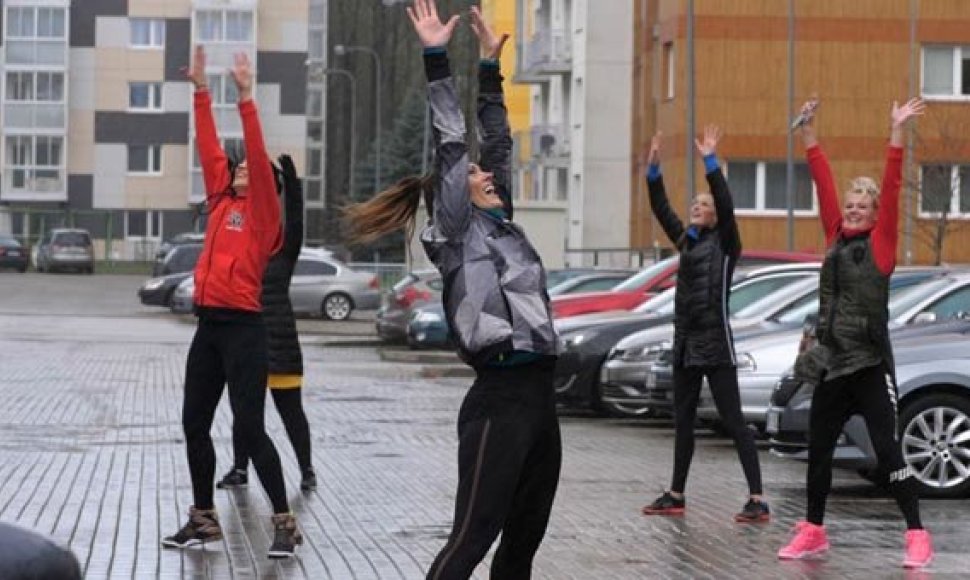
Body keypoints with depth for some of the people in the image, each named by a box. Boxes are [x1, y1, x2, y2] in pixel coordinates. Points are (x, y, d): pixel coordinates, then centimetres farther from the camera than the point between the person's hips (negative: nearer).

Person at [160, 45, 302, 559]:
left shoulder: (262, 213, -1)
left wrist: (245, 97, -15)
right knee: (194, 424, 8)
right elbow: (208, 147, 15)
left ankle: (284, 524, -5)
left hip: (242, 328, -7)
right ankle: (203, 519, 17)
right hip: (208, 326, 7)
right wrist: (201, 90, 11)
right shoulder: (221, 203, 15)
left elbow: (259, 156, -11)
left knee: (250, 428, -10)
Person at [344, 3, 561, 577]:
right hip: (499, 402, -8)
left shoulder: (499, 224, 18)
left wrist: (492, 64, 21)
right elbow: (452, 146, -8)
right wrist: (437, 59, -10)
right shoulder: (456, 233, -1)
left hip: (540, 399, 8)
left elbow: (498, 142, 23)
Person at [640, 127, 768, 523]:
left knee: (733, 422, -9)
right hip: (685, 342, 8)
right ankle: (676, 495, 23)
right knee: (683, 423, 14)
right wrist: (653, 169, 0)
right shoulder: (686, 241, 14)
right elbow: (661, 209, 10)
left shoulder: (725, 242, -5)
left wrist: (710, 162, -26)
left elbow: (727, 206, -20)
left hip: (715, 344, -8)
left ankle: (757, 500, -10)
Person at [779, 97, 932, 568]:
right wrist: (809, 135, 9)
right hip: (831, 364, 6)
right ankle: (813, 532, 25)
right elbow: (823, 185, 10)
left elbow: (891, 190, -11)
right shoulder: (836, 239, 10)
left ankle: (917, 537, -6)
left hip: (870, 365, -6)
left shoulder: (881, 244, -3)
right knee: (818, 452, 12)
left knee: (889, 452, -9)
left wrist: (896, 136, -18)